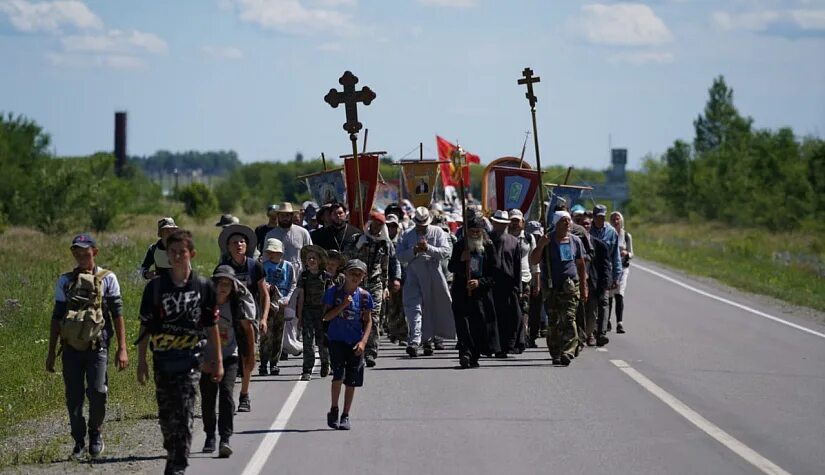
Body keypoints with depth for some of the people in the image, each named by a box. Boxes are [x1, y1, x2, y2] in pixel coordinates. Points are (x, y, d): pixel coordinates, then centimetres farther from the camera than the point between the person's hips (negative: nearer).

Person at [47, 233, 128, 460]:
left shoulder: (107, 279, 4)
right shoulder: (64, 281, 11)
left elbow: (117, 315, 4)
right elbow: (56, 318, 15)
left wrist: (122, 349, -1)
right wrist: (51, 351, 13)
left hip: (97, 346, -3)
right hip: (71, 348, 3)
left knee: (97, 393, -14)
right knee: (74, 398, 1)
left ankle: (95, 433, 9)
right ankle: (79, 442, 13)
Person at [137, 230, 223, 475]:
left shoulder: (204, 287, 2)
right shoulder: (155, 287, 2)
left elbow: (212, 326, 9)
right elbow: (145, 327, 6)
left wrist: (218, 361, 9)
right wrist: (141, 361, 2)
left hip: (190, 359, -2)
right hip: (162, 359, 2)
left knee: (184, 415, -11)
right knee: (166, 415, 8)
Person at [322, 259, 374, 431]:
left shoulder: (364, 296, 1)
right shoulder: (334, 292, -4)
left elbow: (368, 321, 5)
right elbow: (326, 316, -5)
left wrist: (363, 341, -8)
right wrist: (343, 305, -18)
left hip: (355, 342, 2)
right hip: (336, 339, -2)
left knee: (351, 381, 3)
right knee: (339, 374, -17)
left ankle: (345, 416, 15)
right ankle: (333, 410, 3)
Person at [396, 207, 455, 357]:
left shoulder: (437, 232, 5)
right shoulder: (407, 235, 9)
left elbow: (446, 251, -6)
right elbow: (400, 256, 3)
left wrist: (428, 248, -19)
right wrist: (414, 251, -14)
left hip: (433, 275, 0)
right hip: (413, 276, 0)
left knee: (431, 308, 9)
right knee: (414, 307, -13)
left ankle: (426, 339, 23)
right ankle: (414, 341, -22)